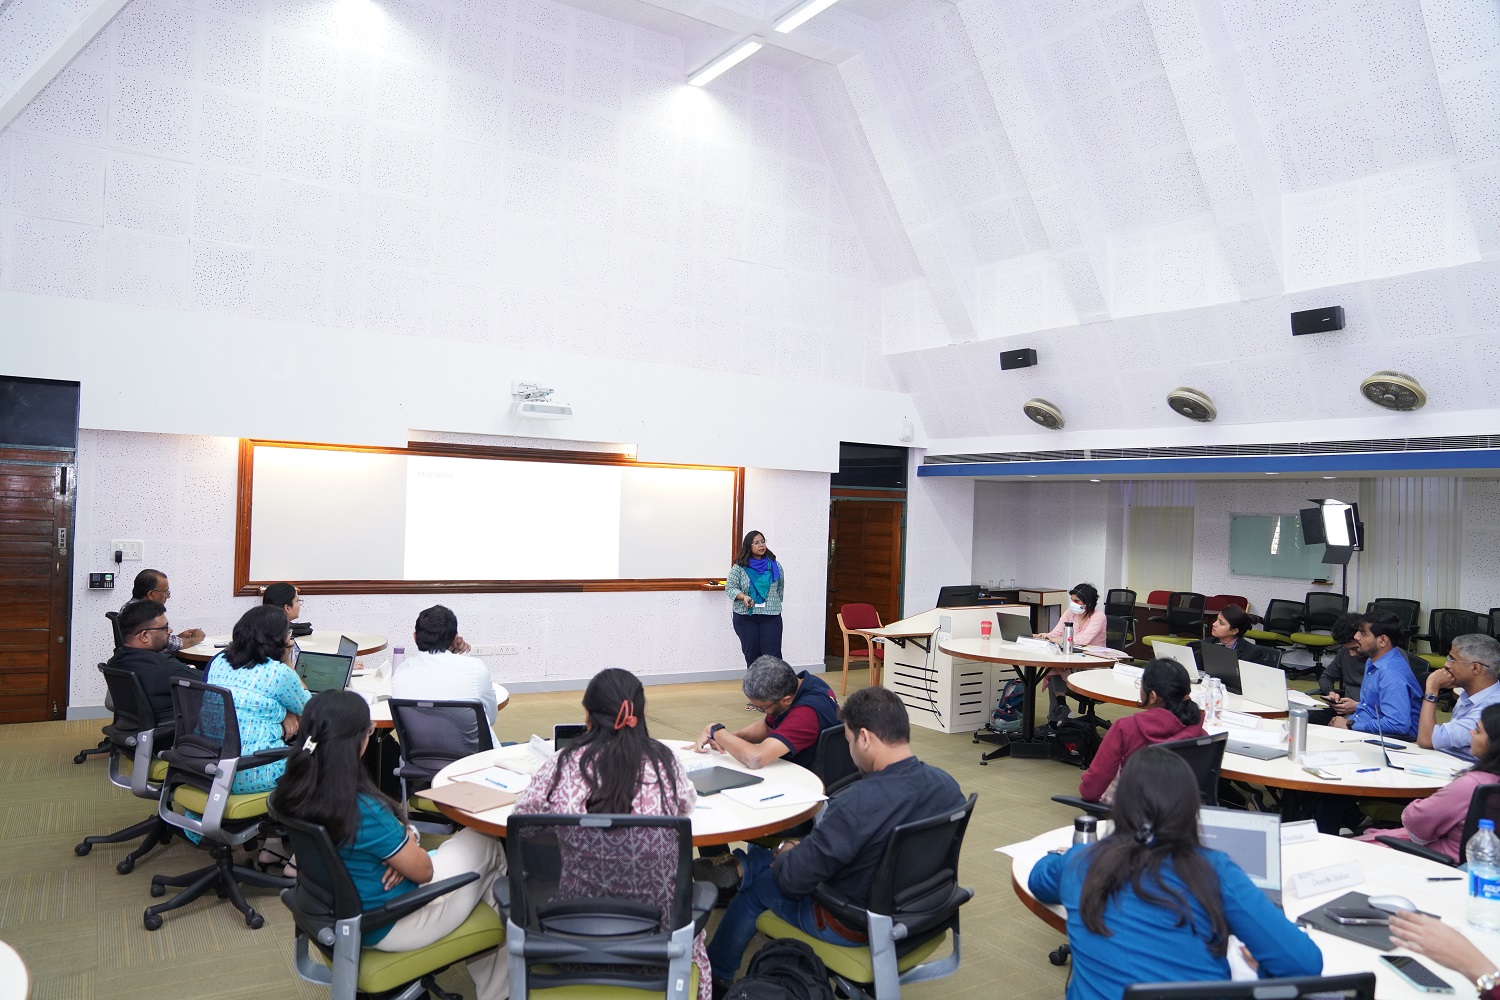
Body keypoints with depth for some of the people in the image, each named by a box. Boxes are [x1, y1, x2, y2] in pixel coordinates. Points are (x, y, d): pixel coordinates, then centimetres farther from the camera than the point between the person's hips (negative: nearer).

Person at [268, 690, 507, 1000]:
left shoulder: (290, 794, -10)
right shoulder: (363, 810, -34)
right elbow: (423, 870, -18)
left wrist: (401, 839, -11)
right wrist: (408, 838, 1)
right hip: (388, 928, -8)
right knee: (489, 848, 10)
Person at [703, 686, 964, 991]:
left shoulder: (858, 803, -35)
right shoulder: (947, 785, -12)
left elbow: (795, 878, -25)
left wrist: (784, 853, -1)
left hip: (855, 929, -7)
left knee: (758, 885, 19)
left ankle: (715, 974, 41)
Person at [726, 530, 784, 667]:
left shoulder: (774, 566, 6)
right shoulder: (739, 567, -1)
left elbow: (780, 588, 16)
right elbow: (730, 587, -3)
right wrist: (743, 596, -20)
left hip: (771, 616, 1)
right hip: (745, 616, -1)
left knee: (773, 655, -7)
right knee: (752, 655, 6)